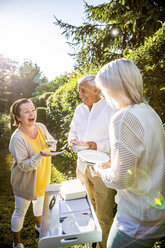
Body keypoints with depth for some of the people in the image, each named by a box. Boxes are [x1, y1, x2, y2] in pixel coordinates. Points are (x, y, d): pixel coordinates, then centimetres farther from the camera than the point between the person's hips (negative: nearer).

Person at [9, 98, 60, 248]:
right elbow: (24, 166, -26)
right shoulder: (17, 138, -28)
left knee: (40, 203, 31)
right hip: (25, 183, -6)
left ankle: (39, 225, 61)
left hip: (42, 179, 6)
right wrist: (41, 155, -42)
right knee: (20, 213, 16)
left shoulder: (41, 127, -10)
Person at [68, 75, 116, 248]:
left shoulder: (111, 108, -13)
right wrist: (72, 140, -3)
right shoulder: (79, 109, 8)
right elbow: (73, 130, 18)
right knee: (93, 207, 25)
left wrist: (98, 146, -26)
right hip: (83, 166, 7)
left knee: (104, 215, 6)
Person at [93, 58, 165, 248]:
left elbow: (122, 179, -25)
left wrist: (101, 171, -5)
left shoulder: (124, 119, -26)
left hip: (140, 219, -8)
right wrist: (113, 165, 12)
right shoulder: (148, 111, 3)